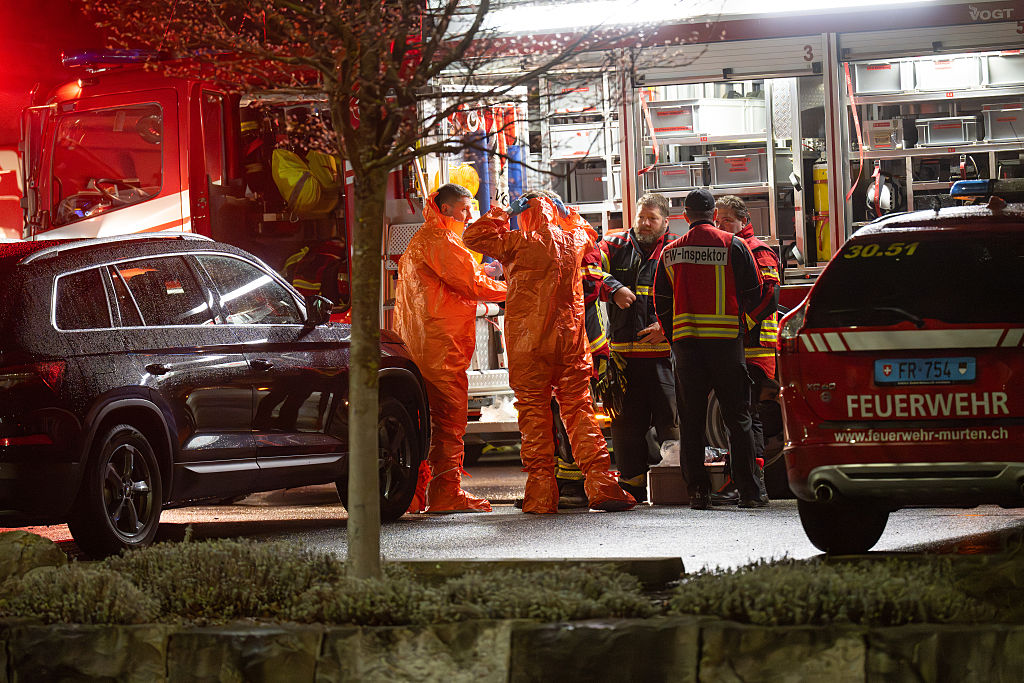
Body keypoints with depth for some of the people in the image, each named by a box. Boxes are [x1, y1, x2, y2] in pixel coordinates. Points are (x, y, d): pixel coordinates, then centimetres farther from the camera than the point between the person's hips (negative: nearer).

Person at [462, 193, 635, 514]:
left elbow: (473, 235, 0)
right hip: (571, 340, 3)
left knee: (534, 414, 1)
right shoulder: (573, 242, 6)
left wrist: (502, 214, 8)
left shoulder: (520, 244, -8)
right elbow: (587, 233, 31)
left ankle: (541, 496, -2)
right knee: (579, 410, 7)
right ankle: (601, 486, -3)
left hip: (529, 343, -3)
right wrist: (565, 214, 27)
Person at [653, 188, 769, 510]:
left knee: (692, 419, 7)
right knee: (737, 416, 2)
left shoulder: (671, 251, 6)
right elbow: (753, 296, 1)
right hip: (726, 339, -2)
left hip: (686, 341, 2)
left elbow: (662, 303, 8)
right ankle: (749, 490, 0)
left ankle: (697, 490, 3)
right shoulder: (733, 245, -2)